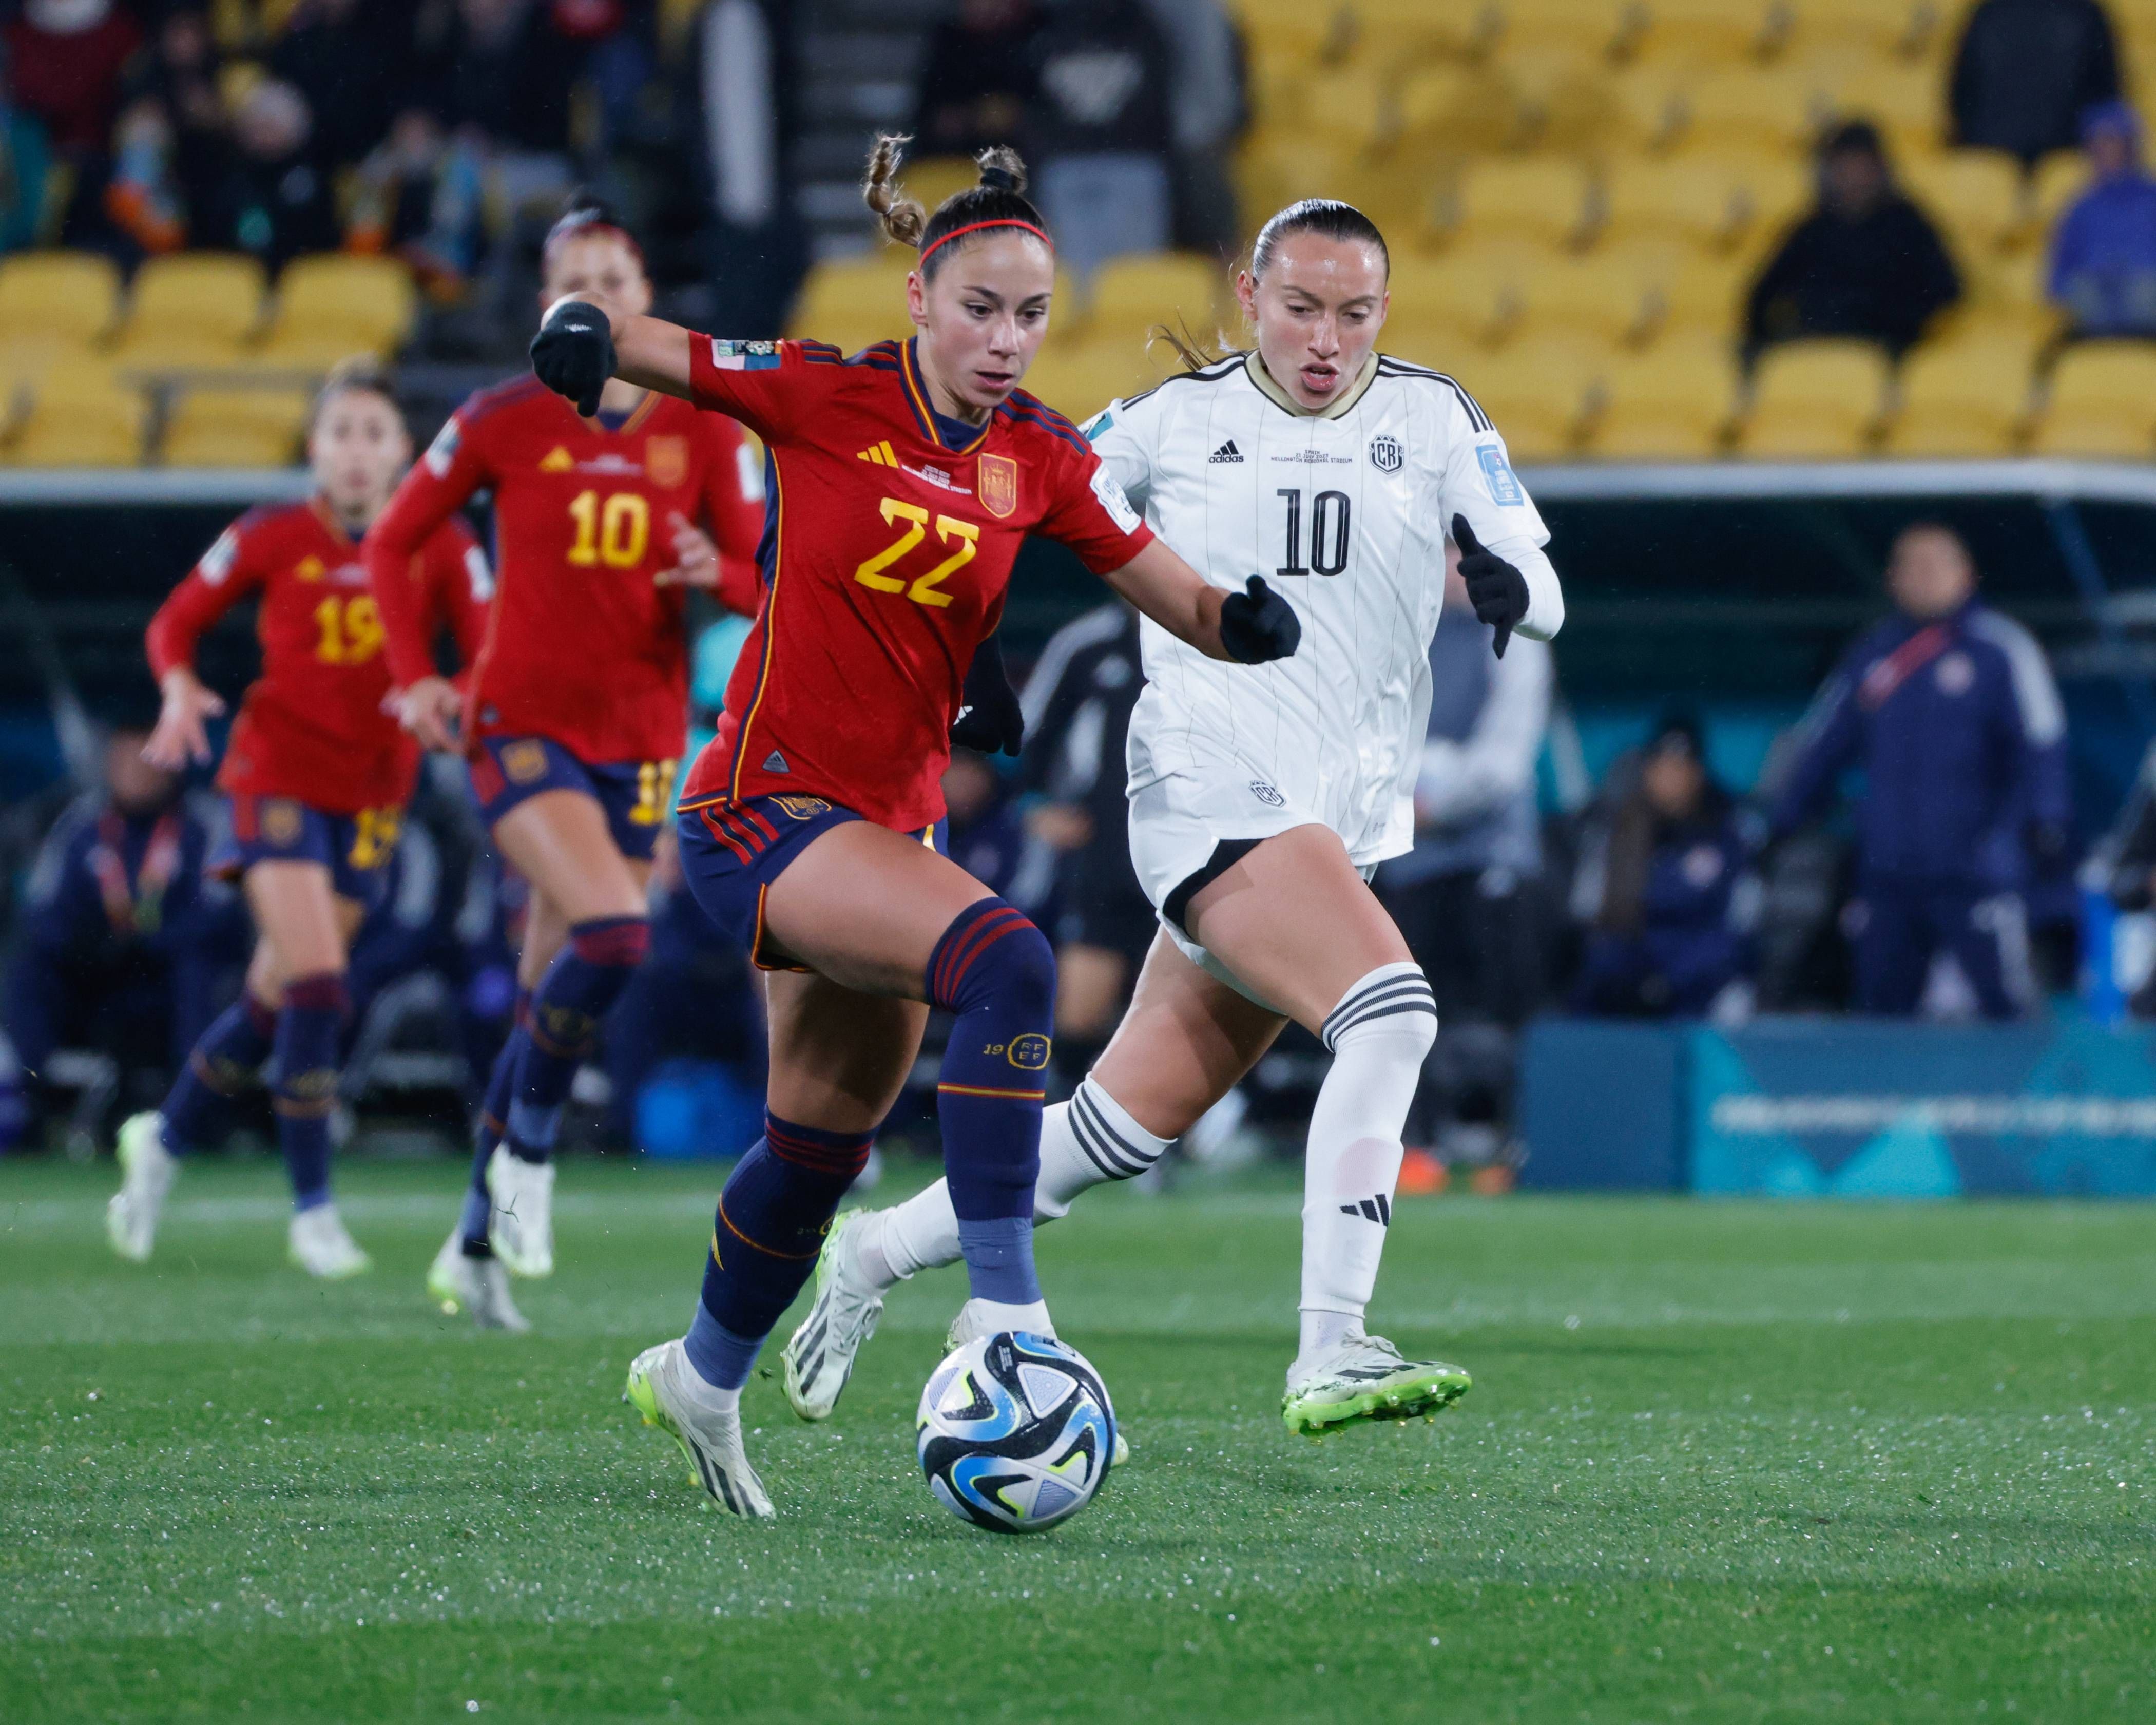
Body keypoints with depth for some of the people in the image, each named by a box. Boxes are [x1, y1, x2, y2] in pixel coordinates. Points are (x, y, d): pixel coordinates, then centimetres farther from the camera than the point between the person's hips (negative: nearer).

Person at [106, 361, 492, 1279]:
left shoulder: (440, 548, -1)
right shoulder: (271, 538, -4)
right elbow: (176, 620, 6)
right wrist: (180, 690, -13)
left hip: (373, 792, 3)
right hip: (278, 773, -3)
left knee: (276, 1000, 11)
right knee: (317, 986, -17)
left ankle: (165, 1139, 35)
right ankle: (312, 1210, -9)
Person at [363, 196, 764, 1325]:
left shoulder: (703, 429, 2)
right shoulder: (504, 422, -2)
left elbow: (761, 584, 5)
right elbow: (391, 545, 7)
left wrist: (718, 573, -19)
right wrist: (415, 679, -5)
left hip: (638, 737, 3)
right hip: (521, 724, -3)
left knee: (551, 1001, 7)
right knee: (614, 933, -27)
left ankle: (475, 1243, 19)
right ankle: (528, 1151, -5)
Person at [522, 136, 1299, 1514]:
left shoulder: (1043, 461, 1)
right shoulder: (825, 395, -10)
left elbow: (1194, 611, 0)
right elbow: (612, 341, -1)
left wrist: (1247, 619, -23)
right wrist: (585, 341, -24)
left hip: (892, 821, 6)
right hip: (764, 806, -6)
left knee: (825, 1143, 19)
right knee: (1006, 963, -31)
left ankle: (704, 1382, 44)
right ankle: (1006, 1310, -31)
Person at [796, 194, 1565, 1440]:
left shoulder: (1432, 420, 9)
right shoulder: (1177, 422, 4)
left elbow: (1545, 596, 3)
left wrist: (1509, 583, -20)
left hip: (1340, 823, 4)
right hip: (1211, 789, -4)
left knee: (1128, 1129, 8)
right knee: (1391, 1012, -27)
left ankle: (881, 1254, 28)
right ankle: (1329, 1358, -30)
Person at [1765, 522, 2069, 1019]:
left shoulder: (1999, 648, 0)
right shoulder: (1870, 658, 13)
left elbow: (2040, 737, -5)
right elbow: (1822, 745, 19)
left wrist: (2044, 815, -18)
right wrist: (1779, 825, 17)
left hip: (1973, 864, -4)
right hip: (1886, 875, 4)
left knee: (2004, 1006, -9)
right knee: (1879, 1008, 5)